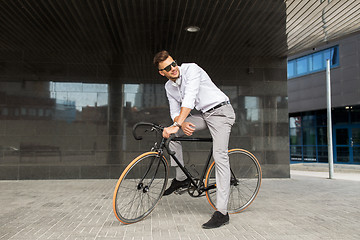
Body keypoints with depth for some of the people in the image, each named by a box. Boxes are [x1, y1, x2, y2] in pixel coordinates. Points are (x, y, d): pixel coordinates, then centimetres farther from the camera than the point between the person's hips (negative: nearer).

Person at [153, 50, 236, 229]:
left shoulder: (191, 69, -17)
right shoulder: (169, 87, 6)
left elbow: (190, 99, -29)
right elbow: (175, 111, 5)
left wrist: (176, 125, -35)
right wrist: (182, 124, -19)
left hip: (221, 111, -7)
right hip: (204, 114, 7)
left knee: (220, 156, -18)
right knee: (171, 133, -1)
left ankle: (222, 213, -17)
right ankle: (181, 178, 10)